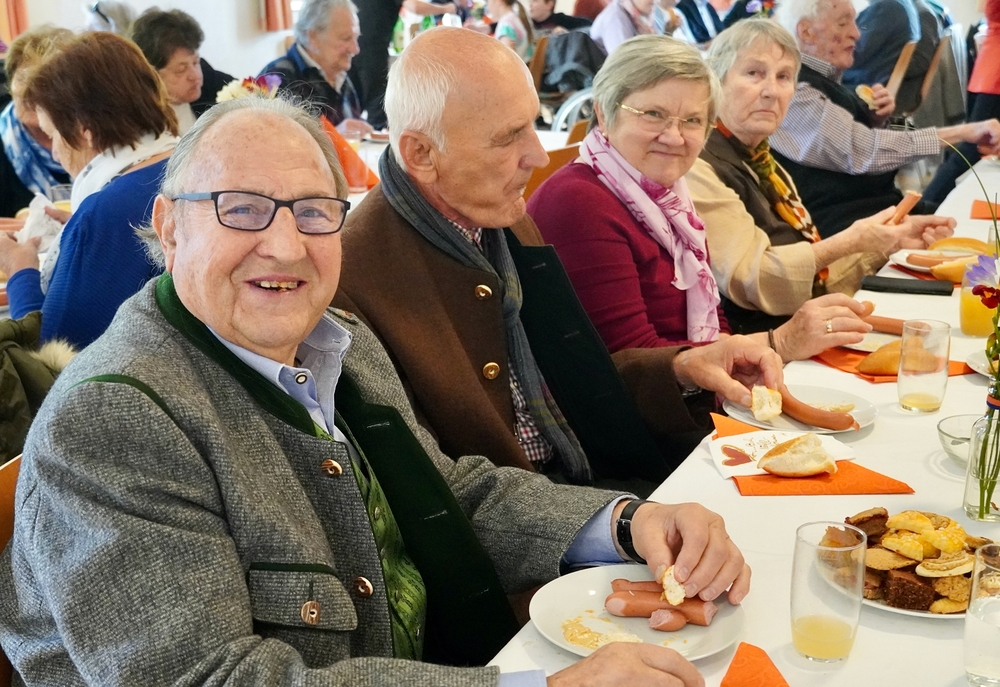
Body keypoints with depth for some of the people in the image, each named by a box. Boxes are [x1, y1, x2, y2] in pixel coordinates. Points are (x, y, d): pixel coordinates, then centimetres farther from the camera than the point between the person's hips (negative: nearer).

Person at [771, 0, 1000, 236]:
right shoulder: (794, 92, -18)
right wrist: (963, 132, -25)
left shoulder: (822, 79, 12)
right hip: (843, 223, -9)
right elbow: (864, 152, -26)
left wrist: (876, 120, 0)